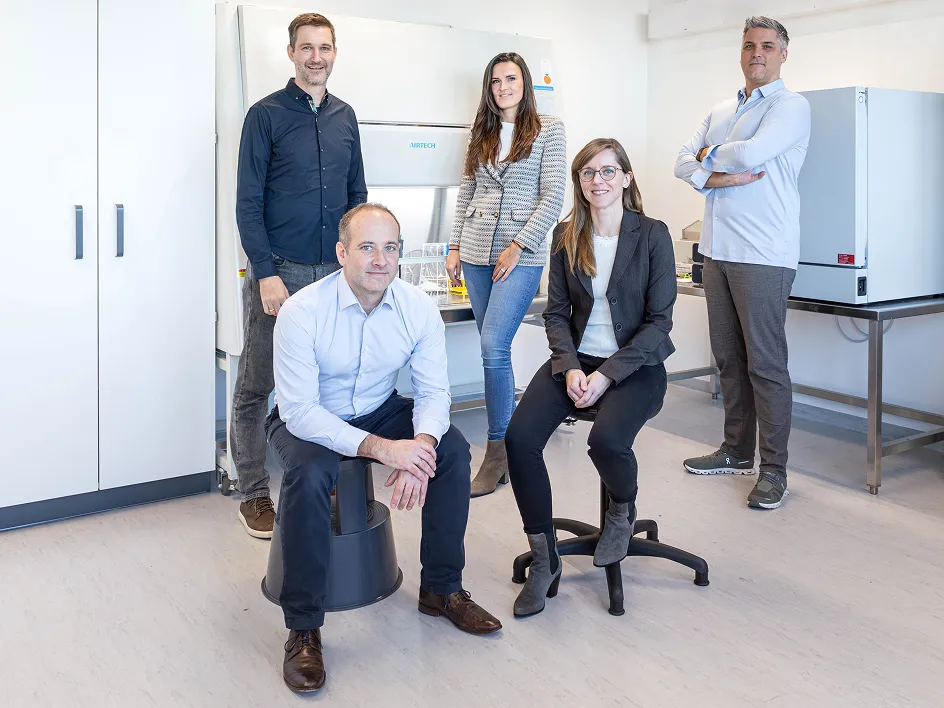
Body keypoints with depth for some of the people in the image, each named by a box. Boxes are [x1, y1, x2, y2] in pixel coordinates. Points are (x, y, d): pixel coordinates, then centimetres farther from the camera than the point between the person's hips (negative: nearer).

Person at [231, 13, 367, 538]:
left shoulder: (345, 117, 13)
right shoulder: (266, 115, -1)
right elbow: (248, 203, -5)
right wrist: (266, 274, -13)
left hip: (335, 273, 4)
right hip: (278, 272, -4)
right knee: (257, 386, 2)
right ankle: (254, 494, 14)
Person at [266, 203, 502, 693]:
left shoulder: (420, 309, -15)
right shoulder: (302, 312, -27)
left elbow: (433, 392, -11)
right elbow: (300, 411, -28)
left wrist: (420, 447, -33)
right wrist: (380, 448, -38)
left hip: (380, 411, 4)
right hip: (306, 419, -4)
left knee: (452, 450, -17)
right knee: (309, 474, -34)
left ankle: (441, 589, 1)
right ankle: (303, 628, -18)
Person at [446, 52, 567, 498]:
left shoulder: (548, 130, 2)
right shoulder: (482, 134, 15)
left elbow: (553, 197, -5)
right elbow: (466, 194, 17)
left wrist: (518, 246, -12)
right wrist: (455, 247, 9)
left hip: (521, 255, -5)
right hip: (477, 253, 5)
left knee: (493, 346, -15)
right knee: (494, 349, 7)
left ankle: (497, 453, -6)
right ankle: (508, 442, 17)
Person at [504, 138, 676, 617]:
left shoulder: (652, 235, -5)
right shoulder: (567, 237, 6)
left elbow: (658, 321, -8)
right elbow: (556, 312, 7)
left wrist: (606, 374, -17)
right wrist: (571, 367, -11)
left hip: (635, 365, -3)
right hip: (577, 359, 4)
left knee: (606, 439, -33)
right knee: (519, 437, -21)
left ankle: (622, 511, 6)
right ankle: (544, 560, -4)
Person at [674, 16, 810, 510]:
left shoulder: (791, 106, -2)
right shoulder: (720, 112, 19)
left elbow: (751, 153, -18)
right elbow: (684, 163, 10)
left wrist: (709, 156, 0)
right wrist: (716, 177, -10)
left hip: (763, 255, -7)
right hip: (718, 249, 7)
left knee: (765, 363, -6)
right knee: (728, 357, 12)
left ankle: (773, 468, 3)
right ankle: (736, 450, 24)